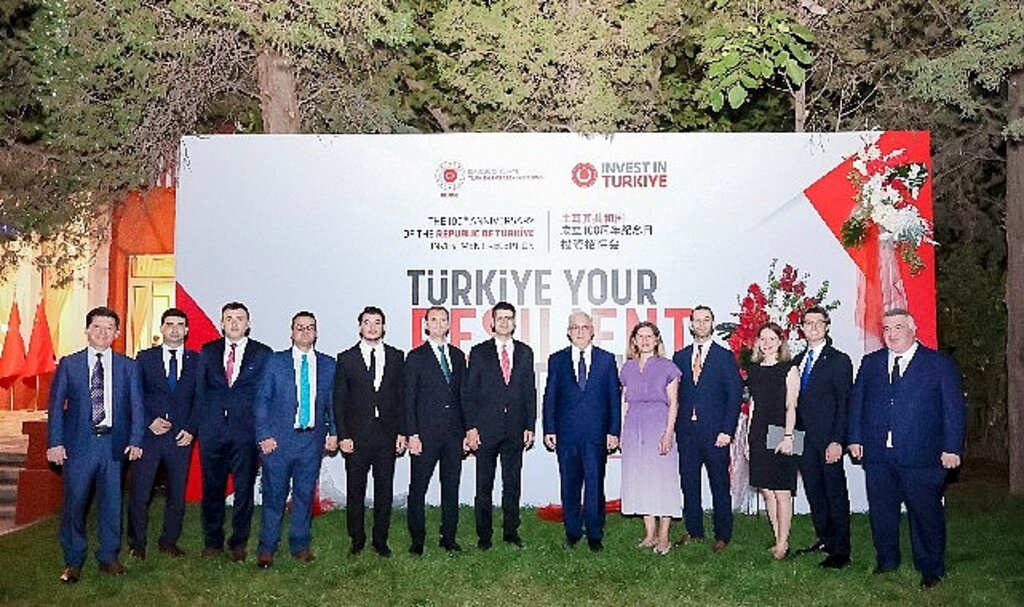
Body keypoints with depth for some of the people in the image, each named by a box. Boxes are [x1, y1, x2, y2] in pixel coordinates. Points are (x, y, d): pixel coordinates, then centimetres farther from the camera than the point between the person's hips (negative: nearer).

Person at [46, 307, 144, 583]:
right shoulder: (69, 364, 5)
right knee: (75, 502, 2)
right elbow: (56, 405, 3)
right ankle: (73, 561, 17)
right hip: (78, 443, -1)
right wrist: (55, 442, -4)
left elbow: (136, 405, 6)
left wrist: (135, 440, -2)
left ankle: (108, 557, 22)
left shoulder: (128, 366, 7)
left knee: (111, 501, 8)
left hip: (114, 443, 1)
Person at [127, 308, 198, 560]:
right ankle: (137, 543, 18)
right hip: (148, 434, -1)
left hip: (181, 436, 1)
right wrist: (149, 421, -9)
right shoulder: (145, 358, 5)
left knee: (177, 494, 7)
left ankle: (169, 541, 22)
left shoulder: (197, 361, 6)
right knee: (140, 493, 1)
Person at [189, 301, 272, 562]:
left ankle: (239, 543, 18)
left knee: (244, 489, 5)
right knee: (212, 488, 9)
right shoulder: (208, 352, 9)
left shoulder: (262, 354, 2)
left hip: (246, 432, -2)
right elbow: (200, 392, 9)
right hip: (212, 431, 2)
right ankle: (212, 541, 23)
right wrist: (193, 427, 3)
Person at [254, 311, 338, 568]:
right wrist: (264, 435, -6)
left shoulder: (328, 364, 8)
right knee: (274, 495, 3)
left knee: (305, 494, 9)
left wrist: (333, 432, 2)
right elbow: (261, 400, 1)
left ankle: (300, 545, 22)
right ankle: (267, 548, 15)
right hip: (279, 440, -2)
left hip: (312, 440, 2)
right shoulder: (275, 361, 2)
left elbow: (333, 402, 12)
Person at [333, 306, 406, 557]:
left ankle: (380, 540, 18)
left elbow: (402, 396, 7)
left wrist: (402, 432, 1)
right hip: (356, 435, -1)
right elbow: (338, 401, 1)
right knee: (355, 490, 6)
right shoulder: (346, 358, 3)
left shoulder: (396, 357, 7)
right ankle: (357, 540, 19)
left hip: (387, 435, 1)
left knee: (384, 490, 6)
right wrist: (342, 436, -6)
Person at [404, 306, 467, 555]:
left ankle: (449, 537, 19)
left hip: (454, 432, 4)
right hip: (426, 432, -4)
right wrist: (412, 434, -10)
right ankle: (417, 539, 13)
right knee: (418, 487, 1)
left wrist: (466, 429, 7)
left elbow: (462, 394, 13)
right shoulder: (416, 357, 0)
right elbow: (409, 398, -3)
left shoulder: (458, 355, 12)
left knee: (451, 486, 9)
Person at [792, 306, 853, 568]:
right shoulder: (798, 361, 14)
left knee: (835, 495, -1)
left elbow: (844, 404, -9)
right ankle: (824, 540, 24)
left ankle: (840, 551, 5)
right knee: (814, 493, 12)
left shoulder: (839, 360, -5)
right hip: (803, 439, 6)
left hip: (827, 441, -6)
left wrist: (837, 441, -16)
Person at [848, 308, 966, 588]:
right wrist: (856, 438, 5)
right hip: (877, 455, 4)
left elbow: (955, 408, -2)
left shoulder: (940, 364, 1)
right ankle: (887, 561, 28)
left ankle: (931, 569, 21)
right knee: (881, 512, 11)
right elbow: (856, 402, 13)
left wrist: (952, 448, -8)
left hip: (921, 455, -3)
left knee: (925, 512, 4)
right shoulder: (870, 363, 11)